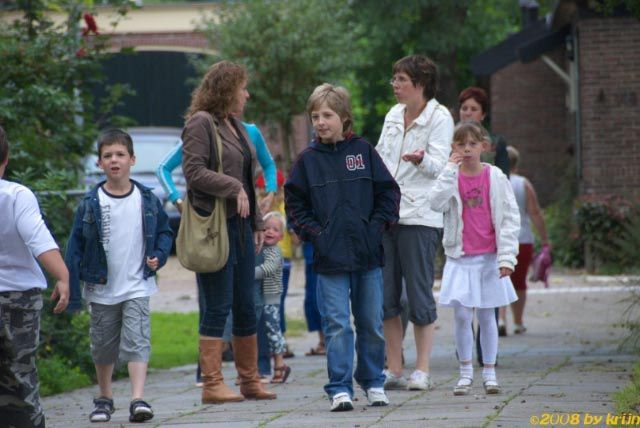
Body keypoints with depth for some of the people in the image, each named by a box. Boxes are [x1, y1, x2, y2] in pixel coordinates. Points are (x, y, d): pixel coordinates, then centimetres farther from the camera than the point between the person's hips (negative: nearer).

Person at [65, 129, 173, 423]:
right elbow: (75, 244, -2)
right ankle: (104, 398, 29)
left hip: (137, 286, -1)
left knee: (137, 341, -13)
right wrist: (72, 287, -6)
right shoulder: (90, 203, -5)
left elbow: (165, 232, 12)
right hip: (101, 288, 1)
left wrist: (158, 256, -7)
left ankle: (138, 399, -19)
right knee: (103, 345, 12)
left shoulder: (148, 200, -2)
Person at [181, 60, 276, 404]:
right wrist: (233, 189, -19)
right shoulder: (201, 123, -8)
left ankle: (250, 380, 18)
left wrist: (256, 222, 19)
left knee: (245, 307, 11)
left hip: (239, 226, 9)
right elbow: (193, 171, -17)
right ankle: (212, 384, -3)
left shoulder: (235, 126, 19)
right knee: (218, 307, -7)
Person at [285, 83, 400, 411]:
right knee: (337, 326, -5)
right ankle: (340, 389, -2)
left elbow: (389, 192, 7)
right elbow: (294, 203, 7)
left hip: (368, 255, 1)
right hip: (330, 258, -1)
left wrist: (377, 226, -3)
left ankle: (373, 383, 23)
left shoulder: (363, 151, 3)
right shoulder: (308, 160, 3)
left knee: (372, 325, 10)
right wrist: (313, 234, -4)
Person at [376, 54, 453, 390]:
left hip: (420, 216, -6)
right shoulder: (393, 116, 15)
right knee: (385, 295, 4)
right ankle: (394, 370, 11)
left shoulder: (439, 117, -5)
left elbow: (438, 165, -16)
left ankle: (422, 370, 4)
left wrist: (420, 159, -34)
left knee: (419, 295, -3)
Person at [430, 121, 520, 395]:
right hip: (460, 257, 0)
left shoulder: (495, 177, -1)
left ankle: (489, 372, 16)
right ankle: (465, 372, 11)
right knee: (461, 315, -3)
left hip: (489, 257, 0)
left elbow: (510, 218, -1)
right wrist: (451, 168, -17)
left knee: (486, 315, 7)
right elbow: (437, 203, -17)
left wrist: (506, 256, -8)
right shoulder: (451, 176, 1)